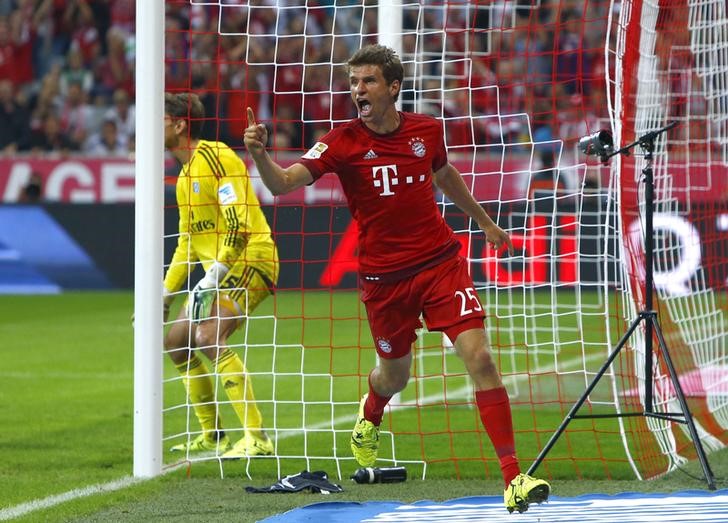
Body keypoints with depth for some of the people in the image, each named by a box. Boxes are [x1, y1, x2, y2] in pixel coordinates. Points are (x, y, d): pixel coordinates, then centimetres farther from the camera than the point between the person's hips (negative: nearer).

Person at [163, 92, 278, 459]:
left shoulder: (215, 157, -14)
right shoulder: (185, 177, 17)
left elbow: (239, 222, -22)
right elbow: (187, 243, 25)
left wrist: (217, 272, -25)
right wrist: (165, 293, 21)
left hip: (250, 260, -10)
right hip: (218, 272, 10)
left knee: (208, 337, -26)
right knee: (177, 342, 12)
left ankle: (256, 437, -27)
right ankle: (212, 435, 23)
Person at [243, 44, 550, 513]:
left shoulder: (427, 130, 0)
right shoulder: (343, 142, -9)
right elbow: (283, 183, -21)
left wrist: (484, 221, 34)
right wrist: (260, 154, -42)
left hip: (441, 263, 1)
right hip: (384, 277, -1)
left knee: (479, 358, -15)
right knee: (395, 374, 15)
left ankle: (514, 477, -14)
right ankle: (370, 413, 56)